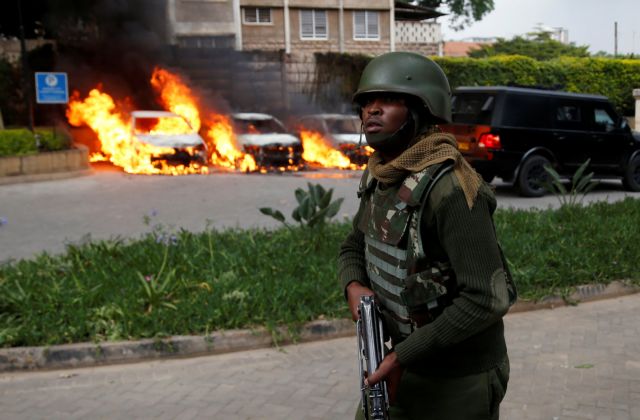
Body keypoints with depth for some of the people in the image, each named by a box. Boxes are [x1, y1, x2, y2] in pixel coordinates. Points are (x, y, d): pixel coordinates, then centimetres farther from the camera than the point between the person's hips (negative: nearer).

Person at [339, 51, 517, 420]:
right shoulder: (379, 177, 1)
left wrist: (403, 356, -23)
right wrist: (354, 287, -8)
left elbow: (487, 299, -28)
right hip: (405, 359, 8)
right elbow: (354, 247, 15)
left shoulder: (451, 188, -25)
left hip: (459, 378, -7)